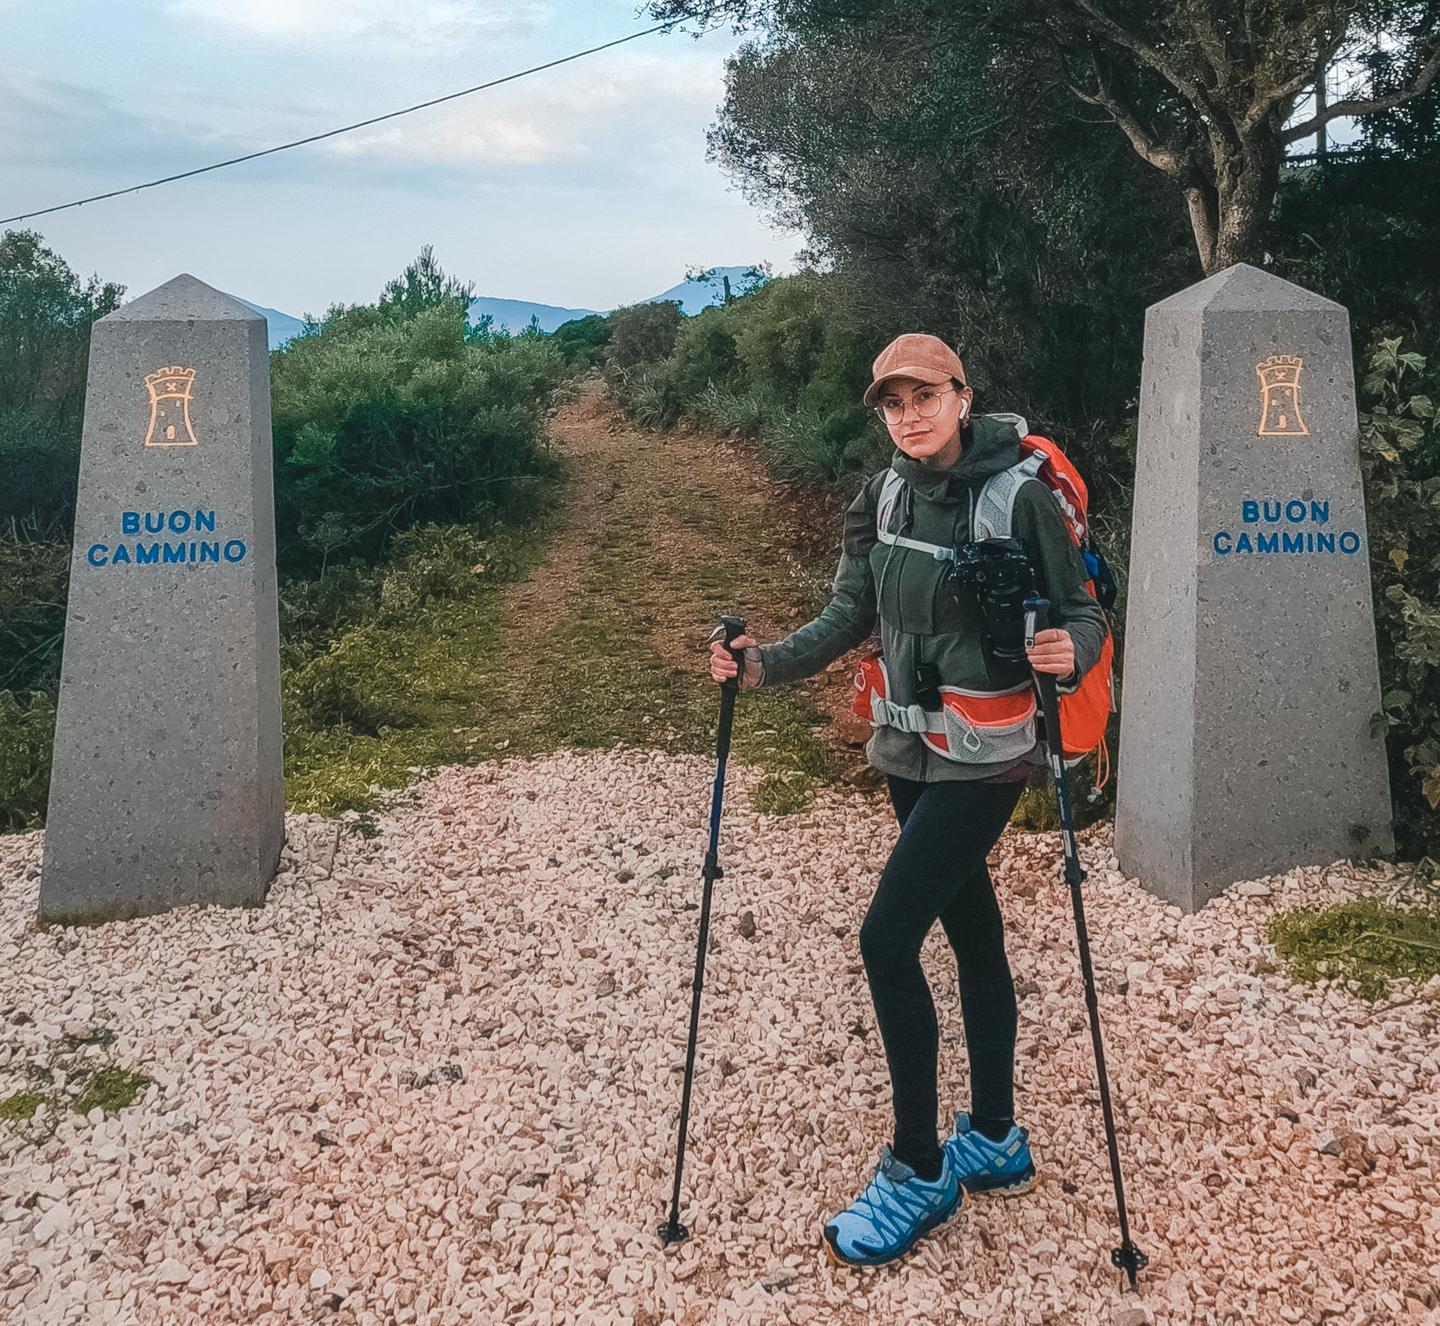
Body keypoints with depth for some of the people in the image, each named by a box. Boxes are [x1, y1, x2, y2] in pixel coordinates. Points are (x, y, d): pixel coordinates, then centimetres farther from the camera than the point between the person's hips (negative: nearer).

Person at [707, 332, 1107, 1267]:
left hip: (984, 757, -7)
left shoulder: (1021, 494, -14)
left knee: (889, 937, -12)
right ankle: (996, 1140, 33)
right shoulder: (883, 497, 4)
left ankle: (919, 1172, 5)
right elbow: (848, 620, 5)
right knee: (973, 934, 17)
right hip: (910, 751, 7)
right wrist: (764, 664, -8)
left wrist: (1070, 653, -32)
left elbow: (1082, 611, -11)